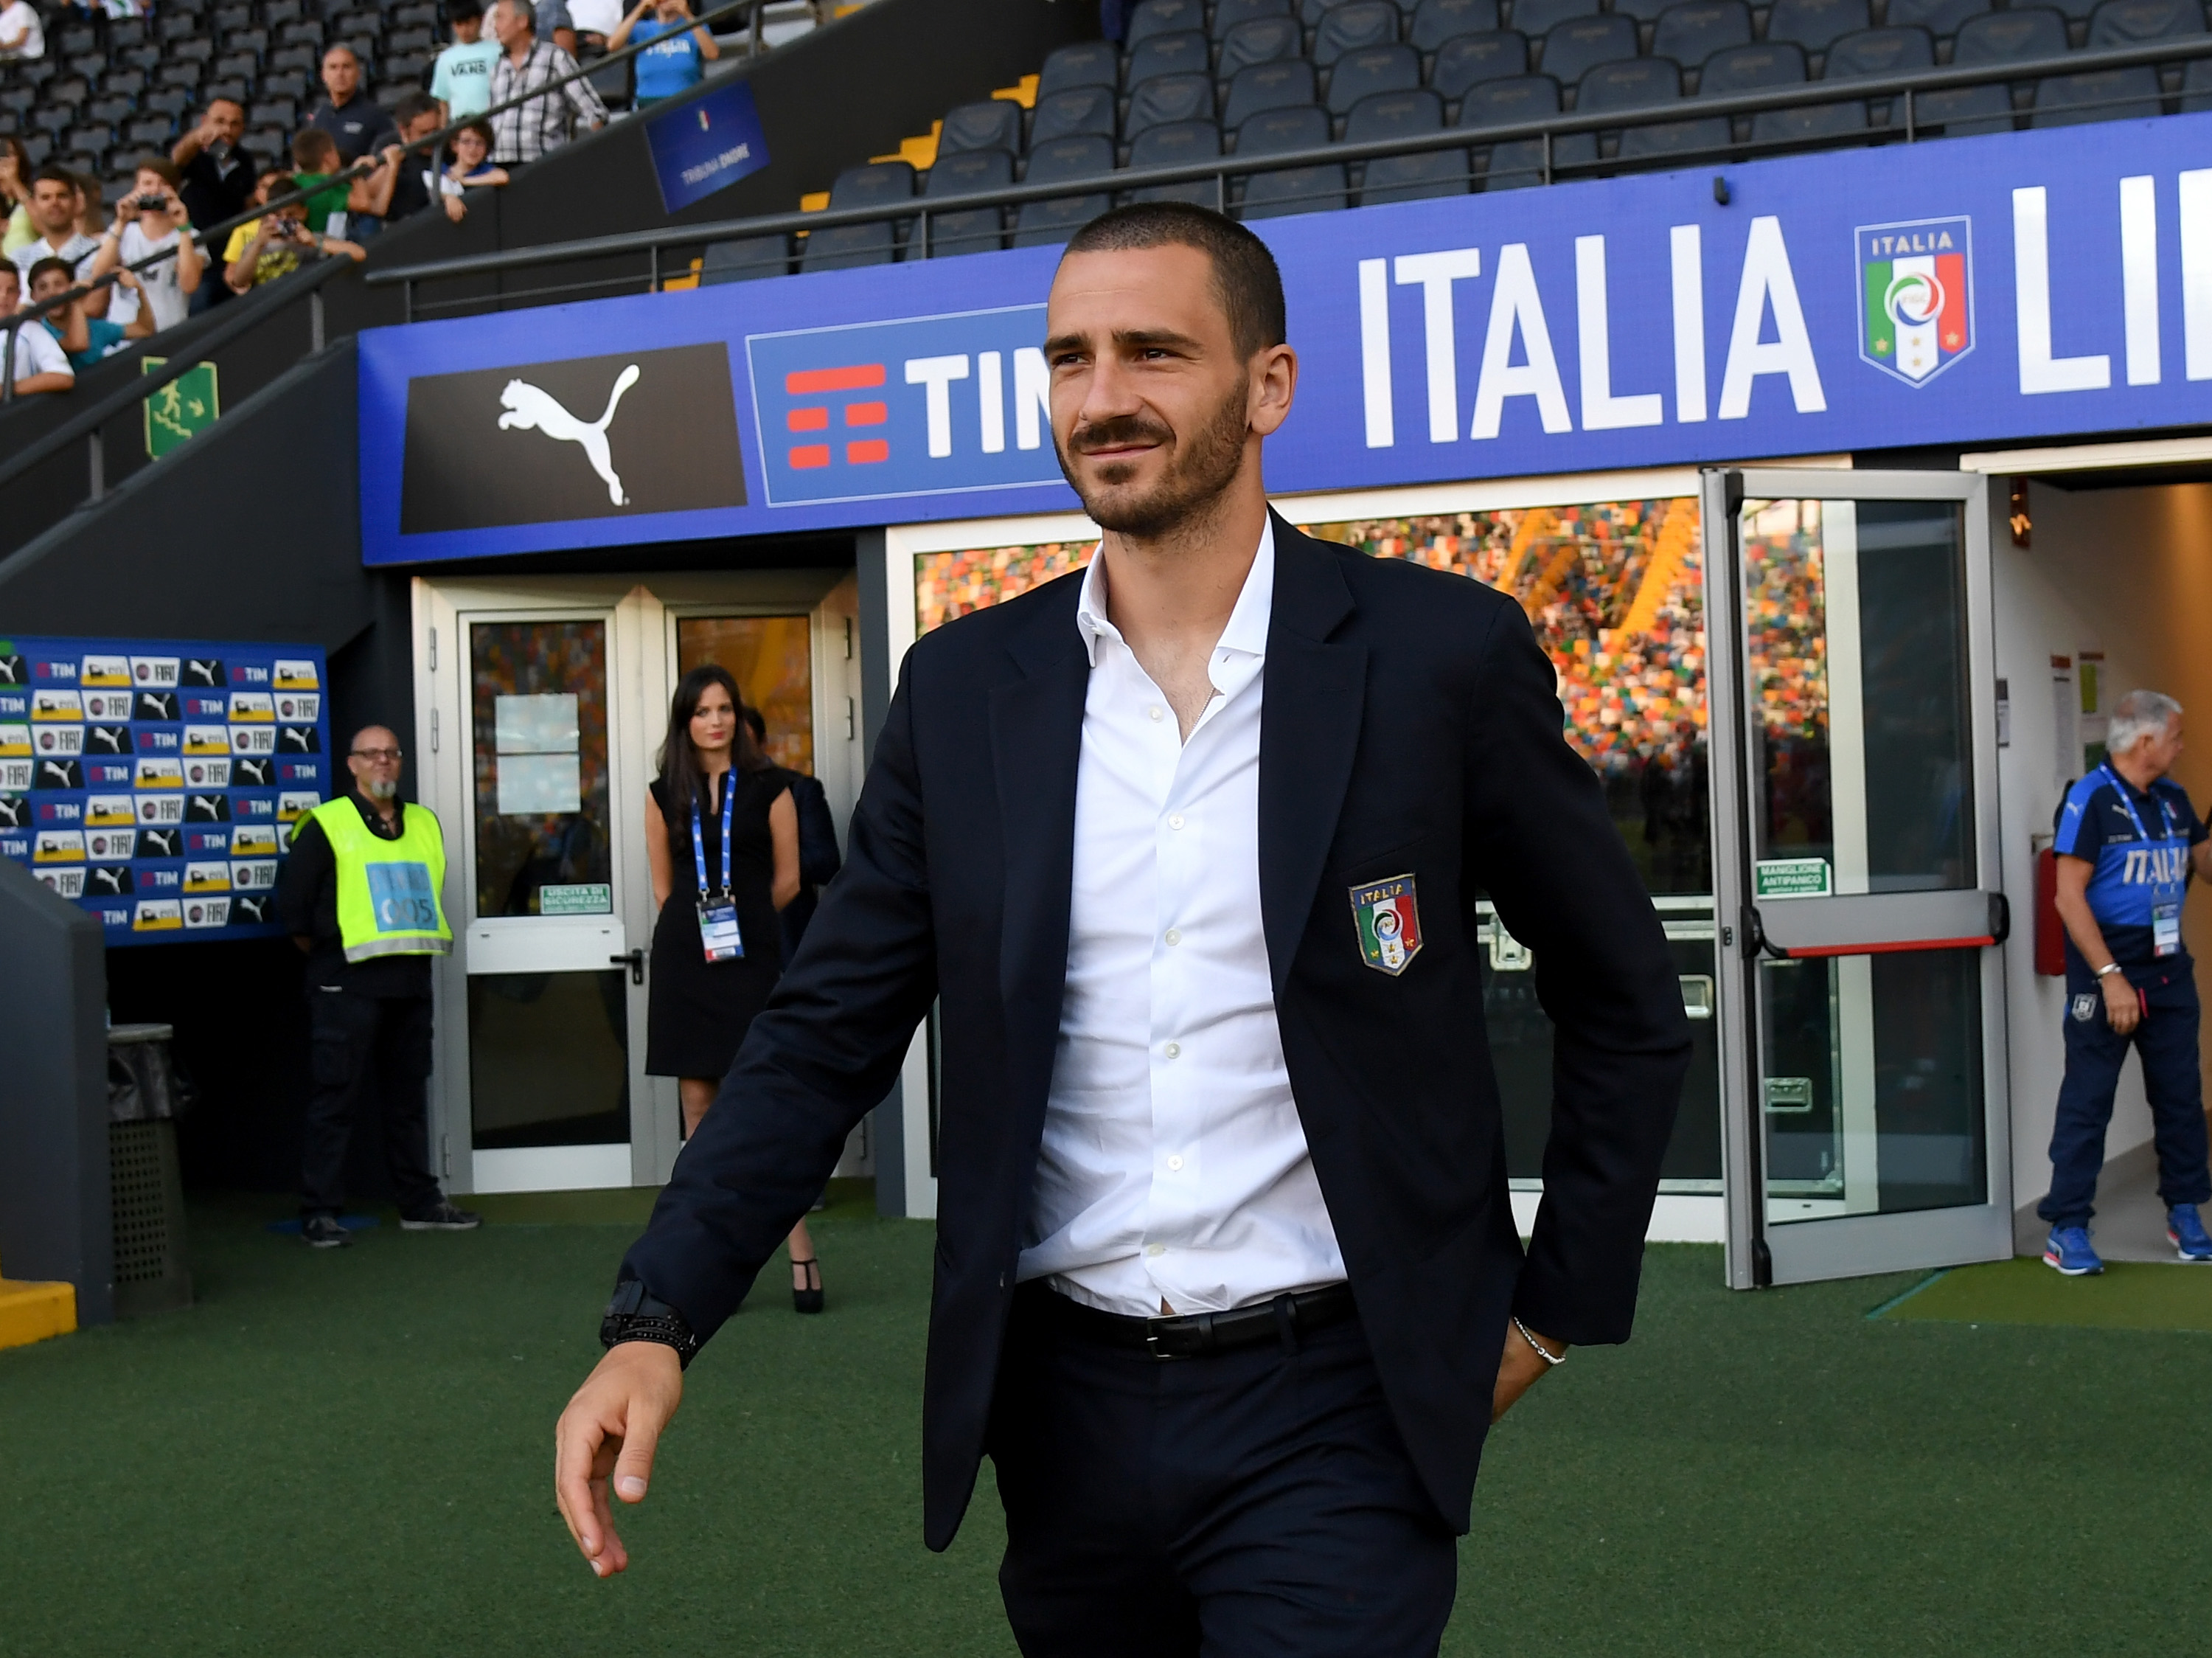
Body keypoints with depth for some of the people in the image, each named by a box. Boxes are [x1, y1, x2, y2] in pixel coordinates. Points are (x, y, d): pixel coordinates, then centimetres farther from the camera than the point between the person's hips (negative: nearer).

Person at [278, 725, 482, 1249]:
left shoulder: (425, 825, 14)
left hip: (411, 981, 6)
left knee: (409, 1093, 12)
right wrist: (327, 958, 2)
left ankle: (420, 1203, 20)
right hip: (348, 984, -6)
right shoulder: (326, 826, -4)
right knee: (336, 1095, -4)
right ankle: (320, 1211, 0)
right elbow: (294, 905, -4)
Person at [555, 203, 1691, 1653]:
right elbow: (828, 1032, 4)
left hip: (1330, 1410, -3)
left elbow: (1624, 1005, 4)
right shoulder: (966, 689, 3)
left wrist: (1553, 1310, 3)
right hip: (1064, 1409, 4)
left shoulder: (1440, 655, -5)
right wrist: (656, 1322, -8)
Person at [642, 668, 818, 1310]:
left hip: (751, 958, -3)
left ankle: (801, 1255, -5)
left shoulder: (767, 788, 4)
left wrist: (739, 919, 10)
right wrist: (698, 925, 11)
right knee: (699, 1107, 3)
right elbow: (663, 887, 16)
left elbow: (787, 880, 8)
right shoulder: (666, 794, 10)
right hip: (684, 962, 3)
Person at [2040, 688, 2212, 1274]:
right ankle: (2067, 1229, 2)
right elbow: (2069, 897, -15)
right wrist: (2110, 977, -20)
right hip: (2106, 972, -6)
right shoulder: (2091, 798, -12)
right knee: (2087, 1100, -3)